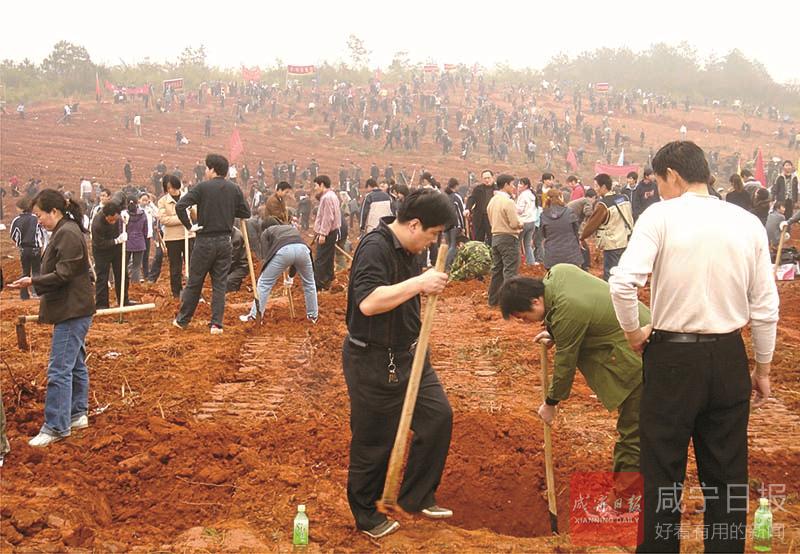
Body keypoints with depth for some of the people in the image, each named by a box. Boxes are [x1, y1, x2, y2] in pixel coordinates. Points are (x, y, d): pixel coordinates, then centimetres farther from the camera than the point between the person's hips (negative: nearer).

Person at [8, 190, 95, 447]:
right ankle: (78, 414, 26)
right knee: (75, 365, 17)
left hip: (72, 312, -11)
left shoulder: (67, 234, -17)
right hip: (72, 310, 11)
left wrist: (33, 281, -16)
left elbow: (63, 274, -21)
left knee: (59, 370, -8)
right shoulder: (66, 231, 14)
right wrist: (37, 283, 9)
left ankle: (56, 427, -5)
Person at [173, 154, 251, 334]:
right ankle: (216, 324, 3)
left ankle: (182, 320, 20)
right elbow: (246, 213, 7)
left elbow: (180, 206, -17)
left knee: (194, 283, 9)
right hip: (225, 242, 3)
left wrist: (189, 226, -7)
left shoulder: (203, 187, -8)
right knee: (220, 284, 7)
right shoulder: (234, 189, 2)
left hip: (205, 241, -3)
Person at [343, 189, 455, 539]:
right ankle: (366, 516, 24)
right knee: (375, 441, 4)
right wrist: (419, 283, -31)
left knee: (438, 415, 7)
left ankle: (416, 497, 22)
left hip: (407, 355, 9)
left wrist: (429, 286, 4)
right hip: (372, 362, -9)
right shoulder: (375, 248, -22)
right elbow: (368, 302, -34)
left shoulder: (407, 250, 7)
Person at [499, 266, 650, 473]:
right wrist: (554, 335, 10)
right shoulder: (558, 271, 0)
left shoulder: (566, 314, -26)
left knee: (632, 435, -5)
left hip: (637, 360, -10)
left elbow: (565, 363, -14)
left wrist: (550, 403, 1)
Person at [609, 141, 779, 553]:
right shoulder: (748, 223, 3)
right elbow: (765, 306, 4)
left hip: (673, 356, -4)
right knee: (727, 474, 15)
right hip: (730, 359, 4)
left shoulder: (661, 216, -9)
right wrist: (763, 367, 15)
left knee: (663, 472, 9)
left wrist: (633, 331, -3)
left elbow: (623, 282, -21)